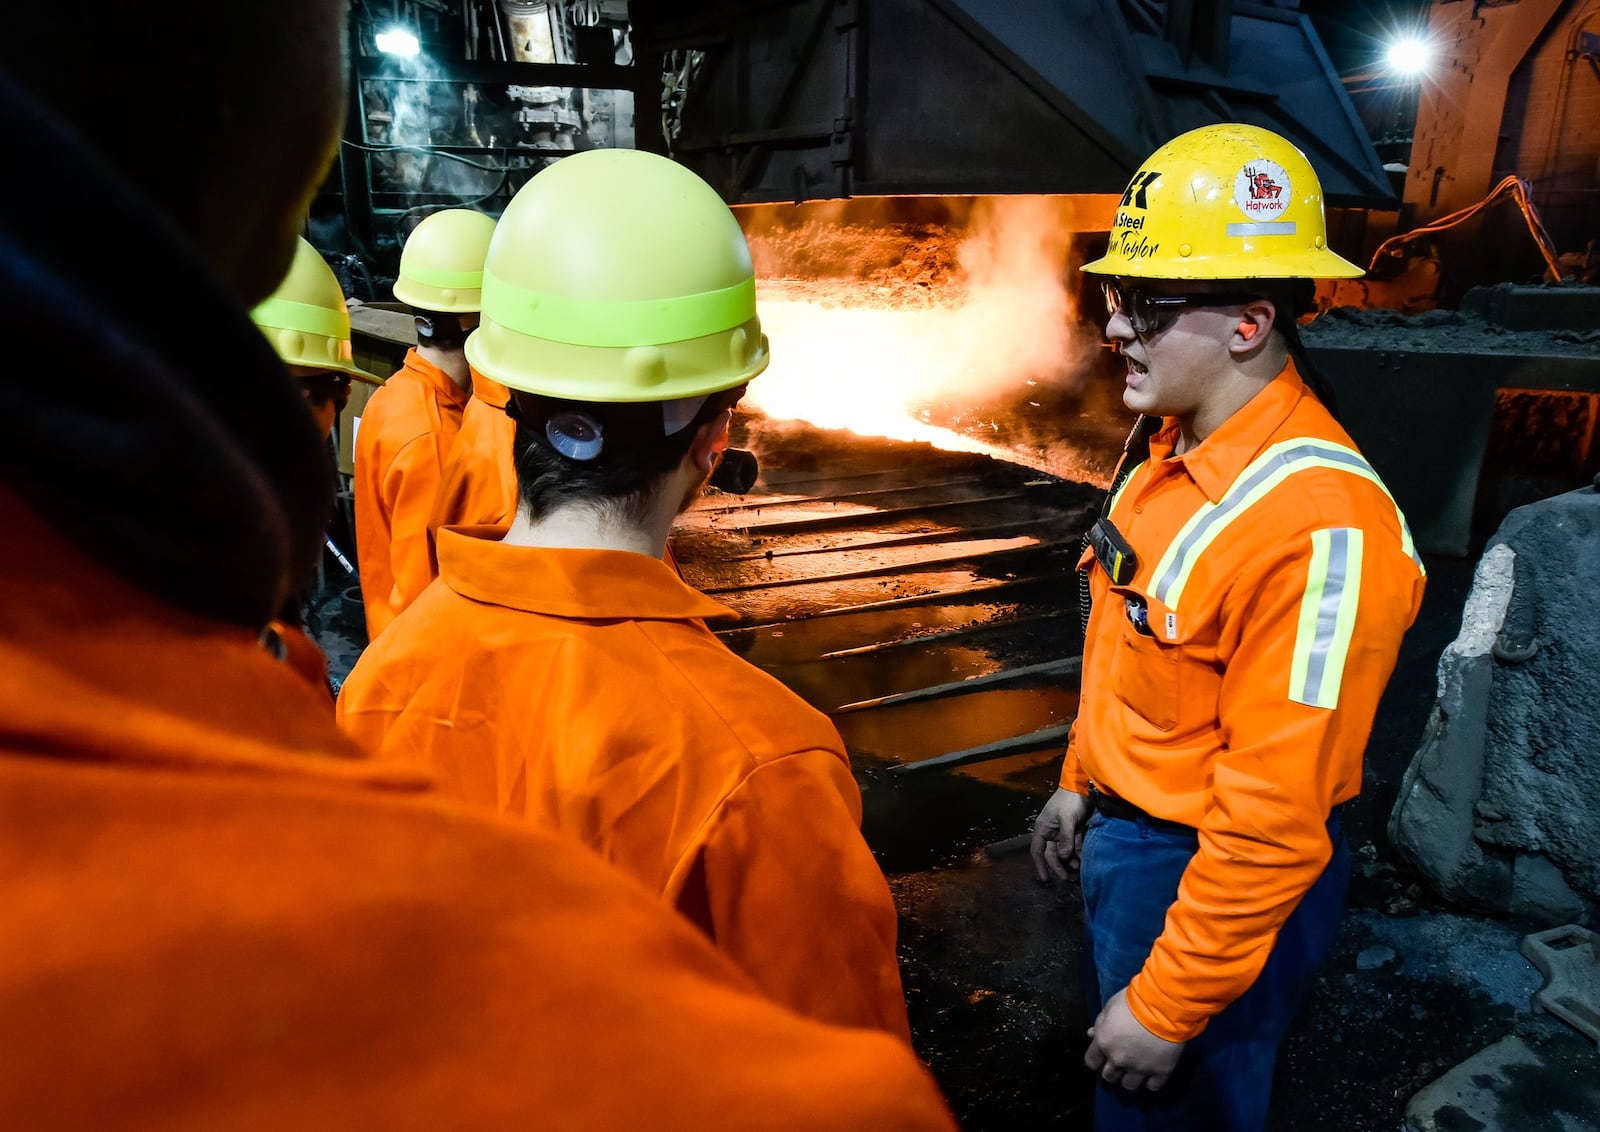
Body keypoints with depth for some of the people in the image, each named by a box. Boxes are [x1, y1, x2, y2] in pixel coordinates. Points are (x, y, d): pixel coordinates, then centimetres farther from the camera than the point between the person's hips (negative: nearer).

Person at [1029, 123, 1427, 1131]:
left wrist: (1167, 1005, -19)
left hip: (1212, 879, -8)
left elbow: (1275, 821, -27)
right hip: (1125, 835, 8)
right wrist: (1082, 780, 18)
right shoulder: (1181, 450, -2)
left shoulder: (1317, 526, -30)